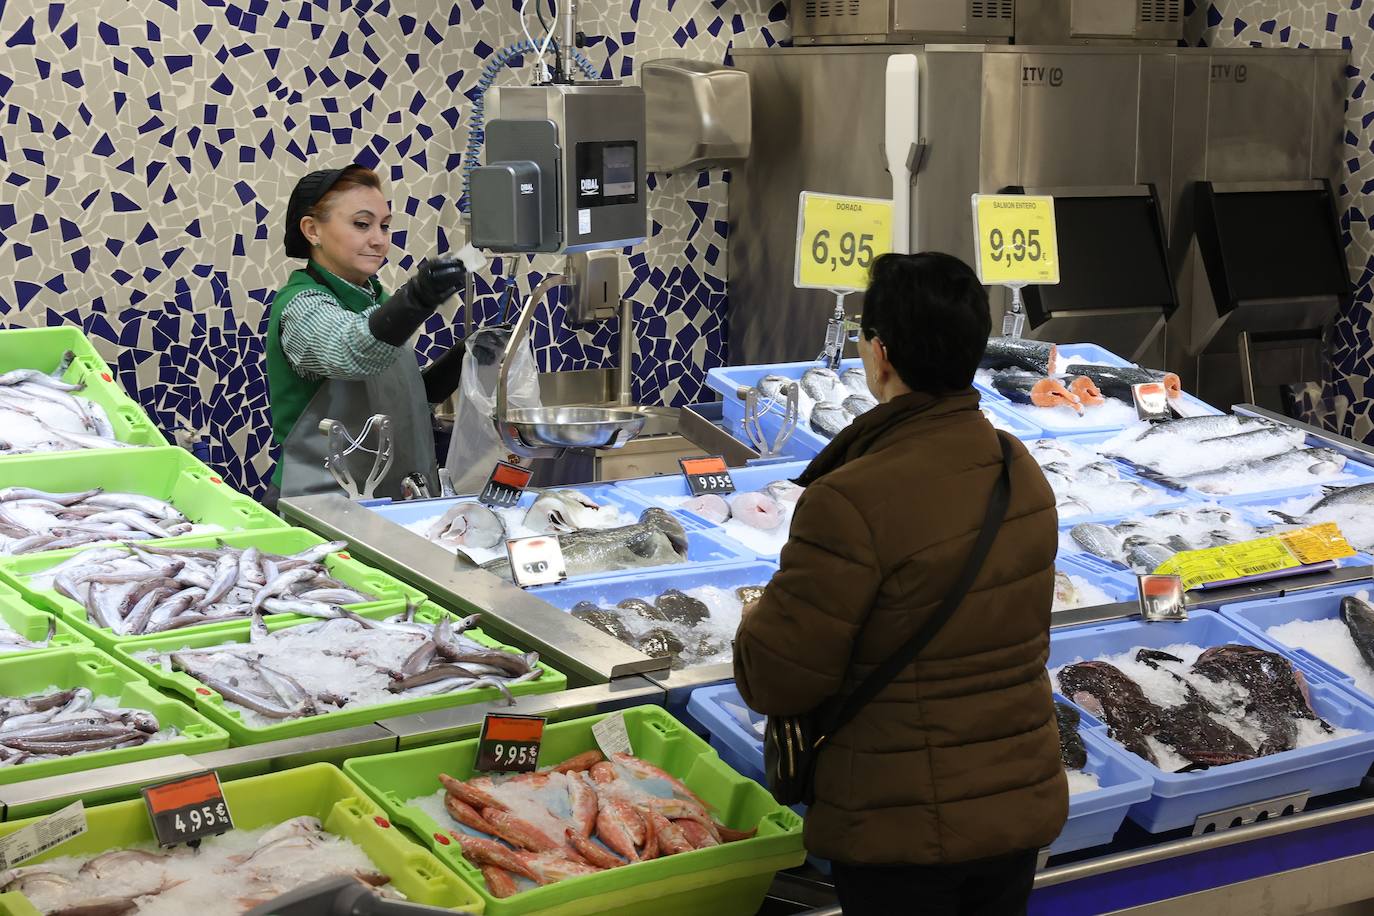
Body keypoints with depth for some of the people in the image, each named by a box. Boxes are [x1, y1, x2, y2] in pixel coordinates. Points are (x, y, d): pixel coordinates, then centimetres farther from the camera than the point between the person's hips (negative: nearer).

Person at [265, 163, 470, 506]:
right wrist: (416, 297, -50)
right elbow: (354, 352, -33)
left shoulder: (375, 300, 15)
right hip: (323, 507, -5)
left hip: (400, 499, 5)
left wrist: (464, 355, 4)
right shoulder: (302, 305, -10)